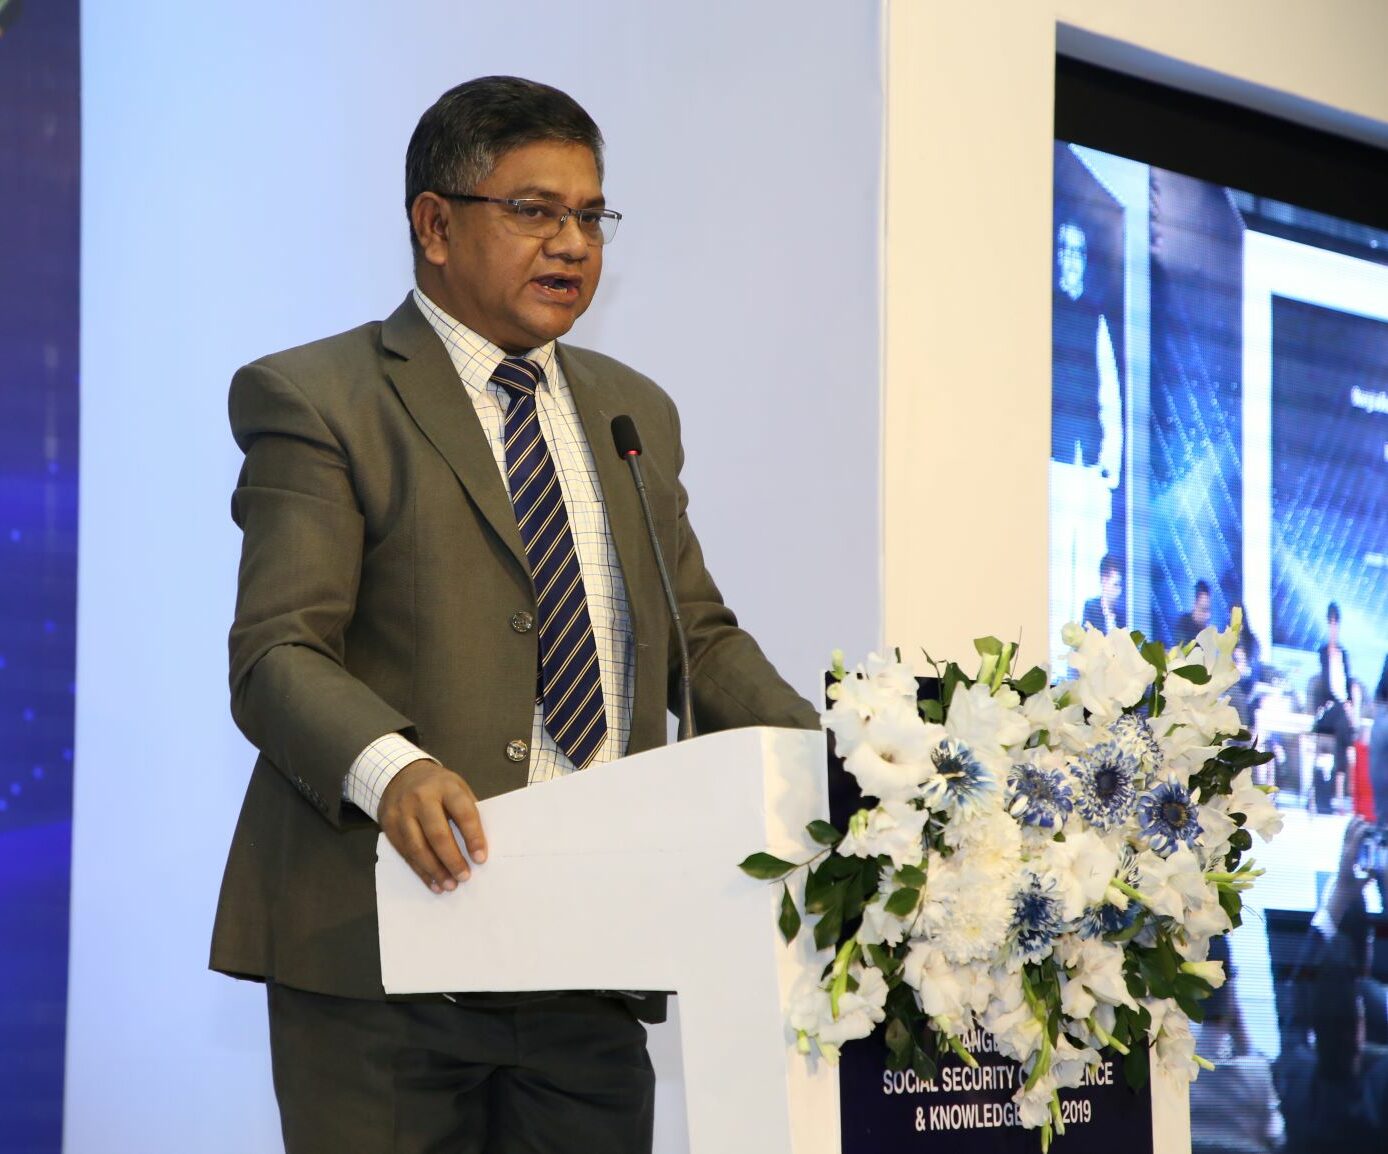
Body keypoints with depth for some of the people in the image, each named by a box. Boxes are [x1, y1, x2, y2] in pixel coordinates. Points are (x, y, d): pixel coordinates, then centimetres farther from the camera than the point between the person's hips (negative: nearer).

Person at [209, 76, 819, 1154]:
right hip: (388, 945, -5)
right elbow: (276, 653, -10)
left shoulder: (635, 411, 20)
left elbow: (698, 633, 22)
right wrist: (390, 767, -30)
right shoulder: (314, 399, -1)